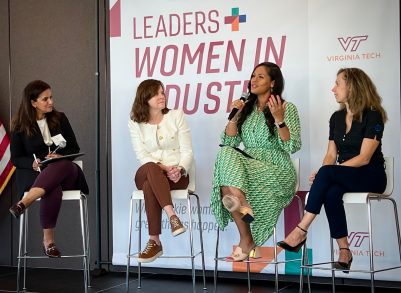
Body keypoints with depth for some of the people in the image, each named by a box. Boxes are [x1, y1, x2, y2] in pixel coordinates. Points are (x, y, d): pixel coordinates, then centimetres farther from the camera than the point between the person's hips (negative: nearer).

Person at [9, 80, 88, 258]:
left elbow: (74, 149, 14)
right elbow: (16, 158, 6)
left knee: (61, 166, -39)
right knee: (53, 187, -40)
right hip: (34, 174, -2)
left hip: (65, 170, 2)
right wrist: (33, 163, -16)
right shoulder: (19, 126, 6)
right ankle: (48, 240, -38)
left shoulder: (60, 119, 12)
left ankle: (23, 204, -47)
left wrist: (60, 156, -9)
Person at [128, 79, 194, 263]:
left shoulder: (176, 115, 8)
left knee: (149, 186, -34)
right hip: (146, 174, 0)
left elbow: (187, 151, 2)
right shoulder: (135, 123, 8)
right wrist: (163, 168, -20)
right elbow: (142, 156, -3)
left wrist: (179, 170, -18)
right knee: (150, 169, -38)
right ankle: (172, 216, -47)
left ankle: (154, 241, -35)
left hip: (177, 174, 0)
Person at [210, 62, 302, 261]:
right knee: (226, 154, -30)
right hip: (248, 167, 5)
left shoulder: (287, 108, 3)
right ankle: (242, 204, -37)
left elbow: (292, 147, -9)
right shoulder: (246, 109, 17)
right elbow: (229, 143, 10)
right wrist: (235, 116, -1)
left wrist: (279, 120, -20)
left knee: (228, 181, -30)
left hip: (277, 172, -5)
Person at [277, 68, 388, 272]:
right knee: (331, 193, -32)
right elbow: (331, 154, 12)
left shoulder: (373, 116, -8)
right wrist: (321, 174, -11)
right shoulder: (337, 117, 14)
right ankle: (344, 250, -27)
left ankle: (301, 230, -32)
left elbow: (364, 158, -16)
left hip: (370, 177, -5)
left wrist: (325, 172, -23)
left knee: (326, 173, -32)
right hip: (342, 177, 5)